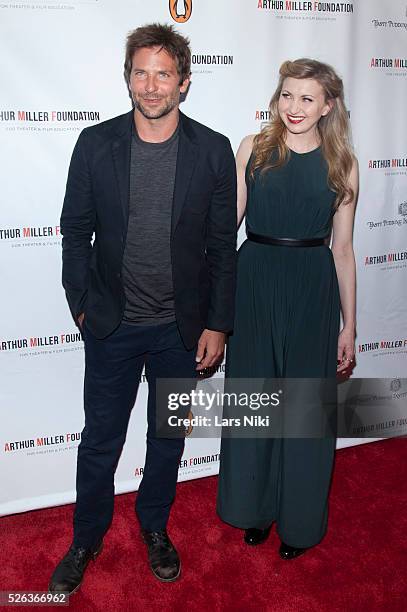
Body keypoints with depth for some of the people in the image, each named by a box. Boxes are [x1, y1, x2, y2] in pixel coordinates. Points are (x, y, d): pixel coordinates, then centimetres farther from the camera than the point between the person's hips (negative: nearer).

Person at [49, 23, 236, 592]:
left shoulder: (213, 150, -6)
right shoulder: (95, 144, -5)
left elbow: (222, 245, -2)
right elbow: (76, 231, 3)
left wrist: (217, 325, -3)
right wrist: (82, 305, 0)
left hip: (182, 328, 1)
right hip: (112, 325, 0)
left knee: (168, 435, 17)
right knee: (100, 439, 13)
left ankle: (155, 527, 42)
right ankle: (87, 539, 36)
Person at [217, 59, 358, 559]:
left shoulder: (341, 163, 1)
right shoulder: (253, 148, 0)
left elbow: (342, 247, 3)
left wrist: (348, 325, 3)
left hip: (313, 292, 0)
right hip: (255, 283, 0)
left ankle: (299, 520, 32)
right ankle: (255, 506, 35)